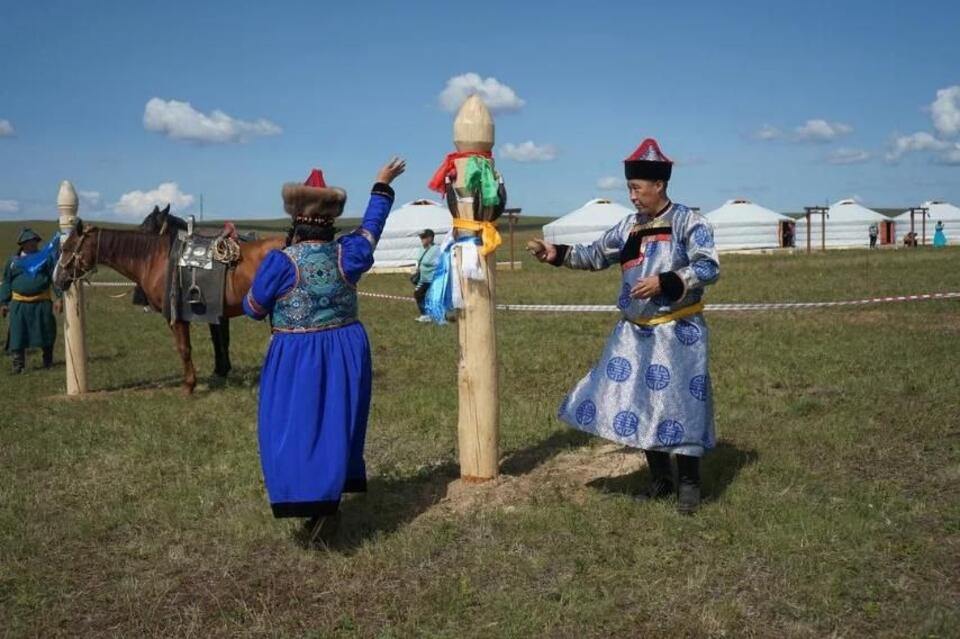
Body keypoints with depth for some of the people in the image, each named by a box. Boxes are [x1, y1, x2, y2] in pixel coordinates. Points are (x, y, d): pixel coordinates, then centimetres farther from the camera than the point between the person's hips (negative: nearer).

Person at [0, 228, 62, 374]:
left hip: (42, 303, -1)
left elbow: (56, 277, -2)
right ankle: (18, 365, 3)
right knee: (17, 335, -2)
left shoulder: (47, 257, 3)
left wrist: (58, 297, -11)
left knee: (46, 334, 7)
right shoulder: (13, 261, 9)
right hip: (19, 305, 1)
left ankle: (48, 361, 23)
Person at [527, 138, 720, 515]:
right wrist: (557, 254, 2)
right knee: (641, 403, 10)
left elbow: (709, 268, -16)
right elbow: (597, 255, 14)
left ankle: (689, 485, 16)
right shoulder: (630, 226, 9)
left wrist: (665, 282, -24)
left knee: (679, 405, -2)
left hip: (677, 333, -6)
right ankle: (660, 481, 26)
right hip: (635, 333, 6)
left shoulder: (689, 222, -9)